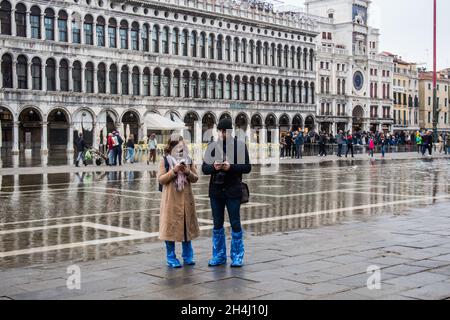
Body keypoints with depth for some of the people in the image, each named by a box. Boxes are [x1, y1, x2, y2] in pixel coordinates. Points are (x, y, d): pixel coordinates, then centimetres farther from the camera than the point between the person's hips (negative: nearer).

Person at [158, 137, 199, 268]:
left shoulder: (188, 160, 8)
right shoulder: (165, 160, -2)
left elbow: (195, 178, 8)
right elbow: (161, 179, -7)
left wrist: (188, 172, -13)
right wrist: (173, 171, -19)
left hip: (186, 199, 4)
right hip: (171, 200, -3)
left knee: (187, 227, 9)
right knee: (171, 227, 0)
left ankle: (188, 257, 21)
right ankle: (171, 258, 11)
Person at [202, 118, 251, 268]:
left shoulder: (240, 146, -1)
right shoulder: (212, 146, 7)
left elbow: (247, 167, -4)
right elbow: (204, 168, 7)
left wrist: (230, 167, -18)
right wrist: (214, 167, -14)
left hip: (233, 191, -3)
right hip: (216, 190, 3)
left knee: (235, 224, 1)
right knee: (217, 224, 10)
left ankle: (237, 256, 11)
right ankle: (219, 255, 20)